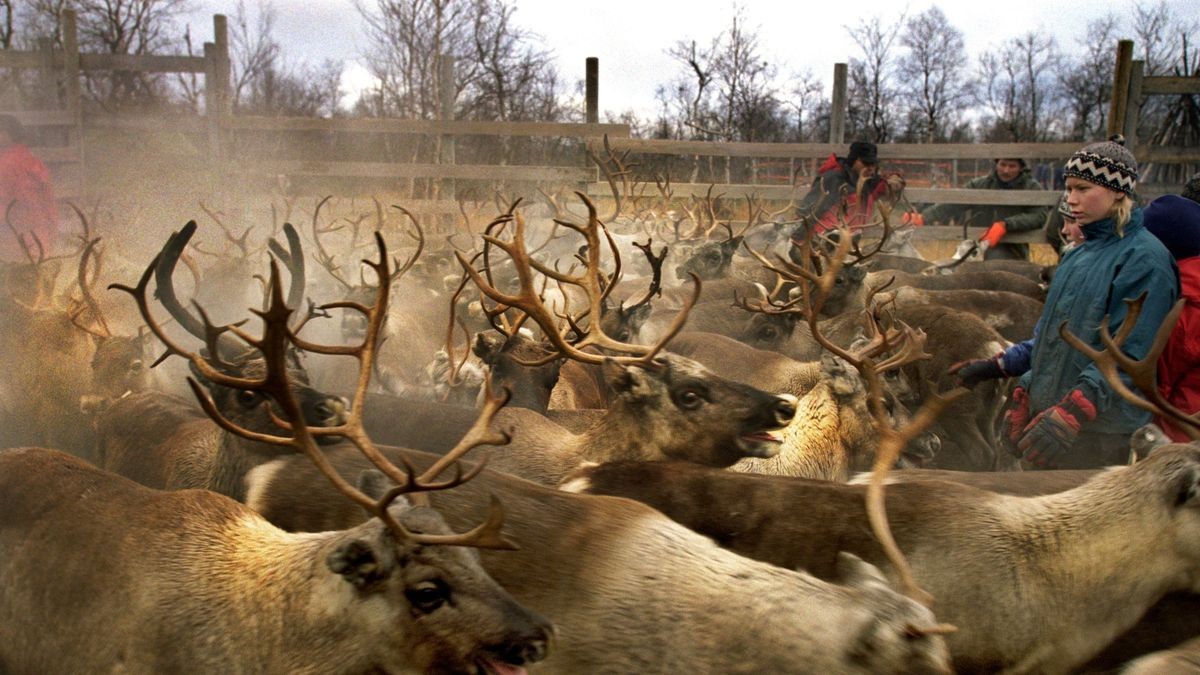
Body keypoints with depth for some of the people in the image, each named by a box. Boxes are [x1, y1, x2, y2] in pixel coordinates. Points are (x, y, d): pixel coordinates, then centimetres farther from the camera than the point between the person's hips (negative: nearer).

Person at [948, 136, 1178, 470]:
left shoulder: (1143, 259, -14)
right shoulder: (1078, 256, 12)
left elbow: (1128, 355, -22)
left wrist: (1073, 413, -31)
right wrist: (995, 366, 14)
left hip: (1097, 433, -8)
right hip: (1045, 412, 8)